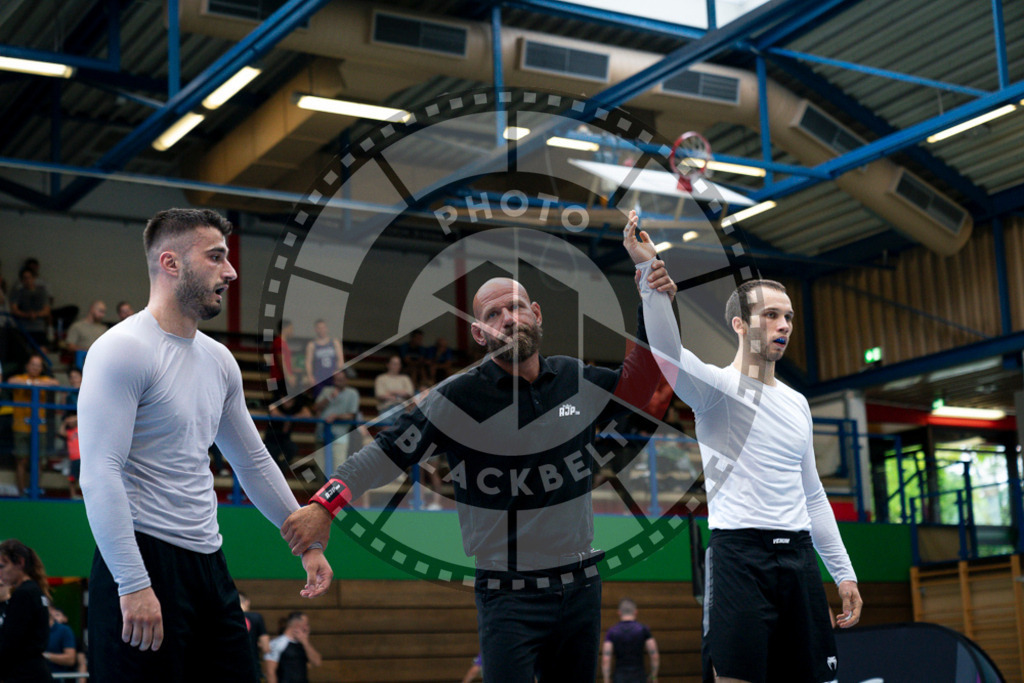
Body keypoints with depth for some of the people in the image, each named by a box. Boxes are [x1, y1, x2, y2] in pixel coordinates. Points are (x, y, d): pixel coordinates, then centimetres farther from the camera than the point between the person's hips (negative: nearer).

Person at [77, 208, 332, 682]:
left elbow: (252, 461, 23)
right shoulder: (123, 350, -11)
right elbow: (100, 475, -19)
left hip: (208, 562, 8)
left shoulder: (219, 360, 14)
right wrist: (133, 585, -24)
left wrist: (306, 540, 23)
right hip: (143, 558, -8)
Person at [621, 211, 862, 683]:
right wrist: (647, 267, -37)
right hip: (740, 552, -6)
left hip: (799, 555, 7)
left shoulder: (796, 403, 19)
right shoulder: (717, 388, -2)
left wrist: (844, 573, 20)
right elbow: (668, 350, -24)